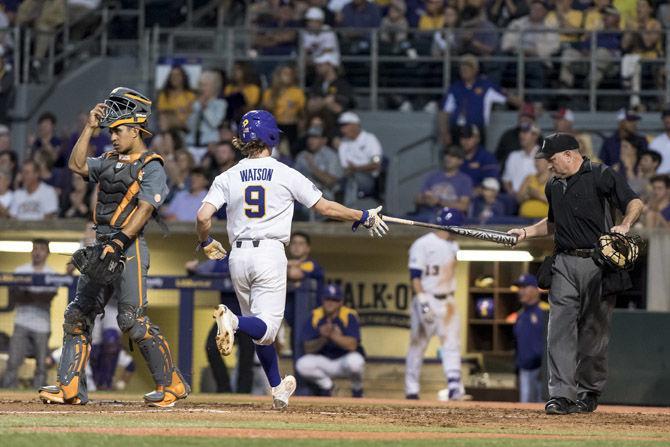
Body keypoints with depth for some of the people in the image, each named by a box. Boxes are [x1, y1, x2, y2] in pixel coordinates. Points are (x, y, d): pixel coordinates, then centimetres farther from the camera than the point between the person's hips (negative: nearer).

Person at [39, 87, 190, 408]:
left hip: (129, 249, -8)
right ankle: (70, 387, 8)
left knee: (132, 319, -14)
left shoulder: (151, 168, -7)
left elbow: (144, 209, -17)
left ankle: (172, 384, -4)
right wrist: (89, 127, 4)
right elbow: (77, 165, 7)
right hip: (103, 247, 8)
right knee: (77, 315, 5)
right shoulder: (109, 161, 17)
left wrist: (119, 241, -26)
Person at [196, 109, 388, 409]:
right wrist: (364, 217, 17)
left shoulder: (228, 178, 5)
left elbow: (203, 217, -5)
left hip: (238, 257, 4)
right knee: (266, 327, -11)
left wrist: (206, 243, 16)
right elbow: (324, 207, 3)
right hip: (270, 253, -4)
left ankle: (278, 389, 25)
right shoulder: (286, 175, 0)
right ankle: (234, 321, -43)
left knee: (261, 330, 17)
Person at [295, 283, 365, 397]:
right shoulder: (315, 316, -5)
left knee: (354, 361, -38)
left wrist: (332, 335, -39)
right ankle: (326, 386, 6)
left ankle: (357, 390, -3)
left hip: (344, 361, -3)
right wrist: (323, 338, -29)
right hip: (324, 364, 3)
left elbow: (352, 345, -26)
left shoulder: (349, 316, -14)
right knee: (302, 365, -26)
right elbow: (308, 349, -10)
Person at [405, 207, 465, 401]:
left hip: (447, 301, 6)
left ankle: (454, 387, -13)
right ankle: (411, 390, 10)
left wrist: (451, 301, 17)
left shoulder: (453, 245, 11)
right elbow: (415, 276, -15)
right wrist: (423, 302, -22)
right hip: (427, 299, -6)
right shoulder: (422, 245, -11)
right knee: (418, 345, 2)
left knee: (452, 343, -6)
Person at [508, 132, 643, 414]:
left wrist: (624, 226, -30)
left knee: (594, 331, 1)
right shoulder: (554, 186, 18)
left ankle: (589, 392, 15)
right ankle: (561, 394, -11)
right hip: (564, 263, 5)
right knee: (560, 329, -7)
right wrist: (527, 232, 19)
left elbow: (635, 203, -12)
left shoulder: (601, 175, -4)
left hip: (598, 263, -5)